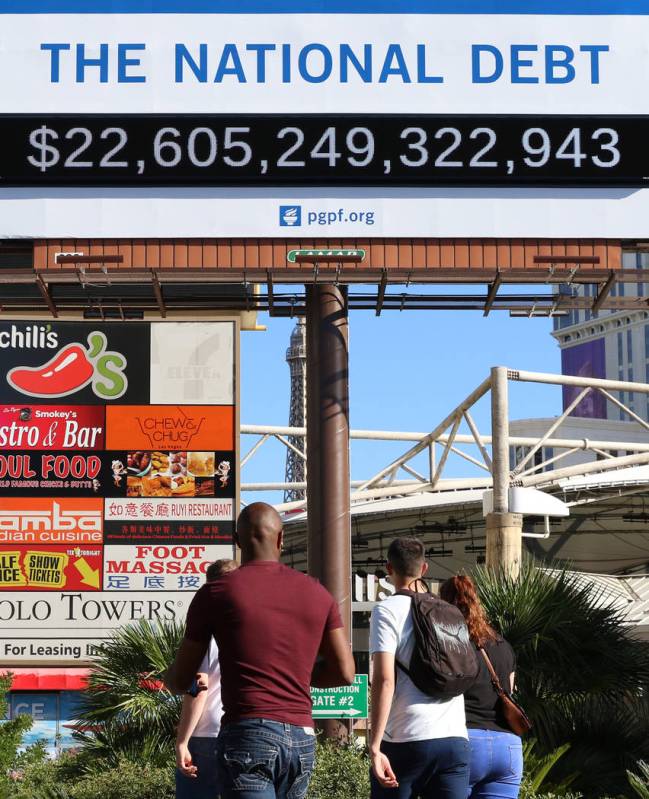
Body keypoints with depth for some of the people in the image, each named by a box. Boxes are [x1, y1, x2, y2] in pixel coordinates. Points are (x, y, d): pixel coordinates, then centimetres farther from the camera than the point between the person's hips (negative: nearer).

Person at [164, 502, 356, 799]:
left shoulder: (214, 594, 0)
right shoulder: (317, 594, 10)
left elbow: (180, 680, 7)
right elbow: (344, 673, 9)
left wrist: (169, 676, 31)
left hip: (247, 735, -5)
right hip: (303, 741, 5)